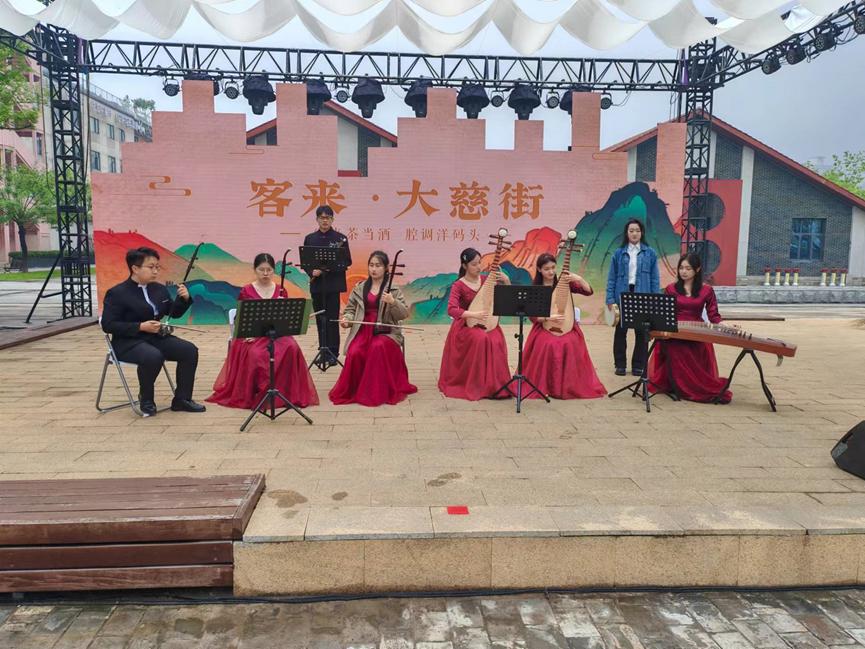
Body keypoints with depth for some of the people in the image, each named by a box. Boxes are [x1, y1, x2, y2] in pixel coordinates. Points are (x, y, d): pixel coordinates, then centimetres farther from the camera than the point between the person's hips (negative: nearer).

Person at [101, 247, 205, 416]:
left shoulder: (159, 289, 11)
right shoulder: (117, 293, -8)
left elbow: (174, 313, 17)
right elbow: (108, 325, -13)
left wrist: (184, 298, -4)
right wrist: (140, 327, -23)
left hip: (156, 337, 6)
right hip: (128, 342, -6)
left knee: (190, 350, -17)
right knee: (154, 356, -38)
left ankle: (182, 399, -7)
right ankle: (146, 400, -9)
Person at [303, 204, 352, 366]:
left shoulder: (340, 238, -1)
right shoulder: (310, 238, 8)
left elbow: (347, 262, -2)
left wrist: (332, 266, -19)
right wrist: (312, 271, -11)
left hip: (333, 285, -3)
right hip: (316, 285, 3)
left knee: (332, 319, -4)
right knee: (320, 319, 9)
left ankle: (333, 353, 1)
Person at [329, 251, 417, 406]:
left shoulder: (394, 289, 2)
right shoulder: (359, 288, 11)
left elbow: (404, 314, -5)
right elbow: (350, 309, 16)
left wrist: (393, 302, -24)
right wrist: (346, 319, -7)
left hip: (385, 332, -2)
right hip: (363, 330, 2)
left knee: (378, 347, -35)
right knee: (355, 352, -27)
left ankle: (377, 391, -18)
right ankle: (353, 390, -4)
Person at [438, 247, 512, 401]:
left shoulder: (487, 280, 6)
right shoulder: (458, 285, -7)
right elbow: (451, 310, -21)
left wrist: (505, 282, -9)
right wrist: (474, 314, -29)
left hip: (488, 323, 3)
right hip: (466, 324, -3)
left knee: (496, 341, -29)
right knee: (481, 339, -35)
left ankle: (495, 383, -16)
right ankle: (476, 385, -23)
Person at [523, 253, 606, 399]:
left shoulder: (564, 283, 4)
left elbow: (589, 292, -4)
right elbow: (532, 316, -6)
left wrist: (579, 279, -21)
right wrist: (549, 317, -22)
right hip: (544, 327, -1)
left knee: (570, 345, -30)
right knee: (548, 345, -33)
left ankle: (569, 386, -12)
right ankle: (543, 386, -14)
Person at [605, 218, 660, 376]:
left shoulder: (650, 253, 4)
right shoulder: (619, 253, 3)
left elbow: (655, 279, 4)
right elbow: (611, 278, 3)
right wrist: (610, 299, -4)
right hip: (622, 295, 0)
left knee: (642, 332, 5)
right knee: (620, 331, 6)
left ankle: (638, 365, 15)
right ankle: (620, 364, 16)